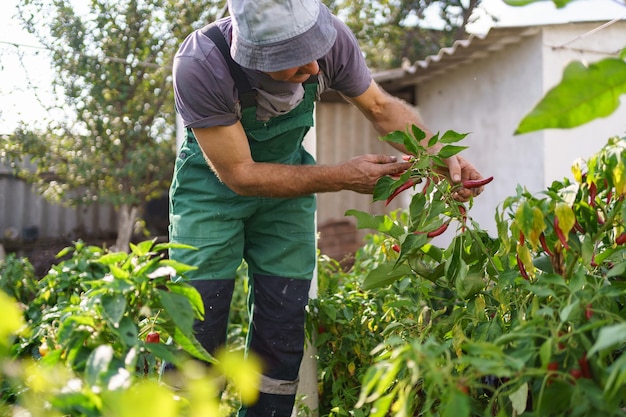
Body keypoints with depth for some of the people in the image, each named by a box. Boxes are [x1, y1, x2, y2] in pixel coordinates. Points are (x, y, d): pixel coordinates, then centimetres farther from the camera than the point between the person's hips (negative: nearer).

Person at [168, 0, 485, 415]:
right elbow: (238, 174, -27)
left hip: (288, 180, 3)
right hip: (214, 184, -3)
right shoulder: (200, 66, -34)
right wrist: (341, 177, -30)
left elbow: (382, 107, -6)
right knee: (197, 329, -5)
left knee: (283, 333, 3)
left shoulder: (331, 37, -24)